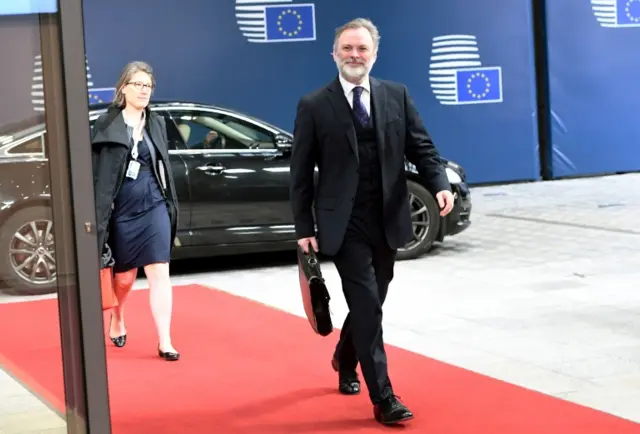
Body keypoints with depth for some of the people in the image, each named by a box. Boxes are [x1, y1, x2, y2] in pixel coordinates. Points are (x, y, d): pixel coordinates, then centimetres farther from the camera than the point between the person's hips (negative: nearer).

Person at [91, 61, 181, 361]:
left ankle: (164, 343, -4)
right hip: (121, 211, -2)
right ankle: (117, 320, 41)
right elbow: (97, 174, -4)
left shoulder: (157, 124, 8)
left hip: (153, 208, 2)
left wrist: (170, 205, 11)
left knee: (159, 275, -6)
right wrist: (99, 217, -8)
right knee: (124, 277, 11)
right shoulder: (106, 125, -3)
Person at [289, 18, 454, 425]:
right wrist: (304, 228, -5)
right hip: (345, 224, -4)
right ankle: (384, 397, -4)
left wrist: (441, 184, -15)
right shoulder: (314, 106, -4)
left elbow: (421, 147, 4)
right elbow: (301, 173, -2)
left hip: (387, 221, 4)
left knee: (369, 302, 17)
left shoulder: (397, 96, 5)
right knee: (367, 306, -9)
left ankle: (344, 361, 44)